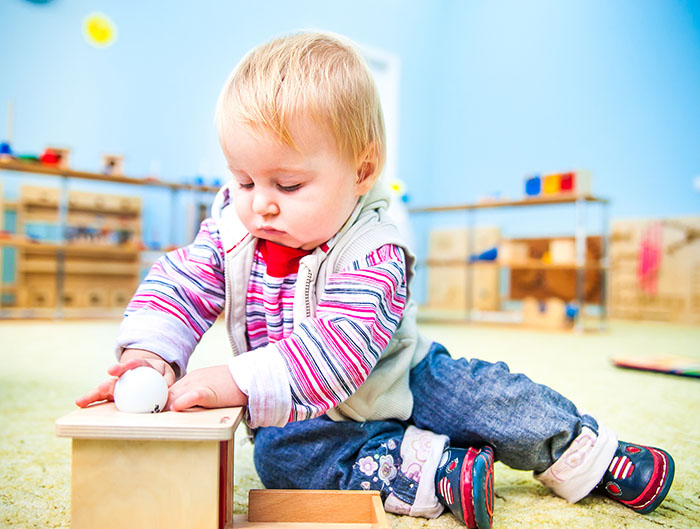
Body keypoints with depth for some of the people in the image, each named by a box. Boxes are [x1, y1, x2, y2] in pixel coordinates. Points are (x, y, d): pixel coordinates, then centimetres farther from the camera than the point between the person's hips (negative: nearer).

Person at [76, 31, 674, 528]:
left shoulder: (374, 257, -31)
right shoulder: (232, 228, -14)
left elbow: (338, 348, -42)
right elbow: (179, 283, -12)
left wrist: (239, 381, -50)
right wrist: (148, 351, -32)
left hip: (400, 383, -3)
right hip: (300, 414, 4)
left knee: (488, 392, -11)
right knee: (280, 454, -25)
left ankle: (590, 452, 16)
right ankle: (438, 471, -22)